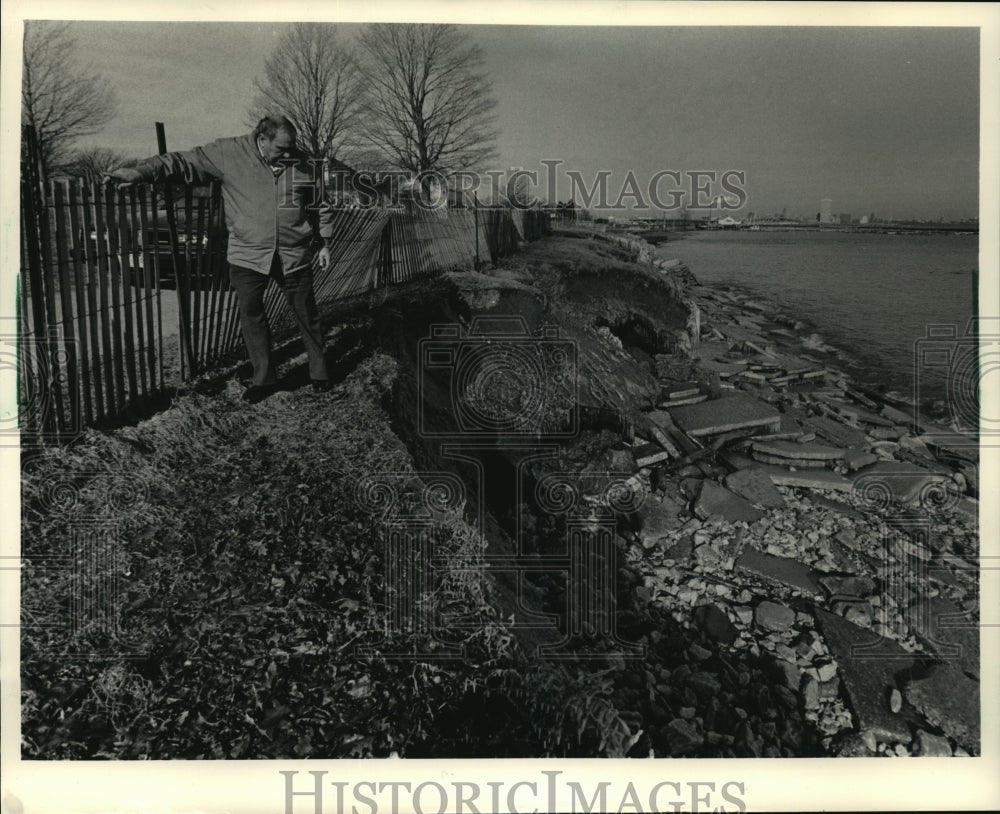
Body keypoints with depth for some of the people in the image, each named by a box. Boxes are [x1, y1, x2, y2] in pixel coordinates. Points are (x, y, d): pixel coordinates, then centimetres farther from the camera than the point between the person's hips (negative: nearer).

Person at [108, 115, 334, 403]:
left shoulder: (302, 164, -1)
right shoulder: (228, 153, -6)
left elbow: (321, 206, 10)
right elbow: (183, 162, -6)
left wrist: (324, 243, 11)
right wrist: (143, 171, -17)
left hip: (295, 256, 0)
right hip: (248, 256, 0)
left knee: (306, 315, 8)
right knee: (251, 315, 3)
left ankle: (319, 373, 24)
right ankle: (263, 378, 15)